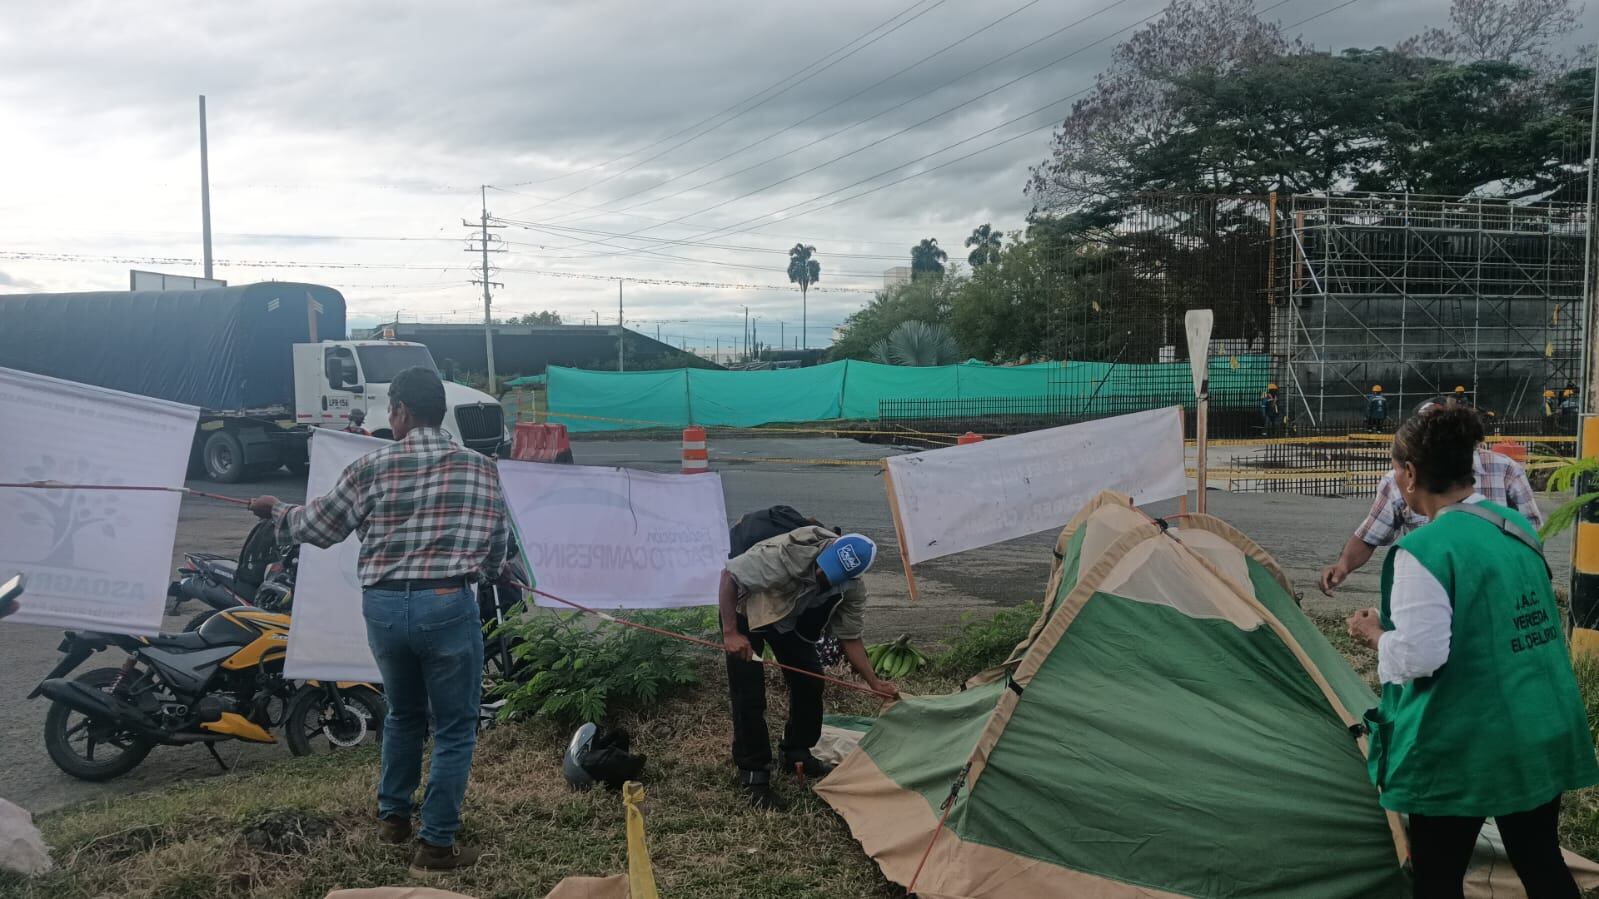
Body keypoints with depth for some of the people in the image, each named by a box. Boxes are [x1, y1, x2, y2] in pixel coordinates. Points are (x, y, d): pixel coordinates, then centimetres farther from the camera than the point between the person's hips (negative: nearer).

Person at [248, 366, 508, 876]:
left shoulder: (371, 468, 1)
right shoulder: (479, 468, 1)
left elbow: (319, 526, 13)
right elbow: (496, 543, 10)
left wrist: (276, 512, 33)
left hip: (383, 605, 3)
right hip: (447, 604, -3)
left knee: (403, 712, 26)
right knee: (454, 728, 8)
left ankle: (392, 815, 39)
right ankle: (436, 846, 10)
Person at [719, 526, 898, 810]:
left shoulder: (852, 589, -21)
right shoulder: (791, 552, -40)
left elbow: (850, 638, -6)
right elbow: (729, 575, -33)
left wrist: (875, 683, -13)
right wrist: (730, 633, -35)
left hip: (790, 619, 5)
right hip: (747, 611, -5)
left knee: (809, 682, 3)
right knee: (749, 695, -11)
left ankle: (797, 754, 24)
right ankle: (753, 775, 2)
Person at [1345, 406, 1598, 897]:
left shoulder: (1424, 549, -19)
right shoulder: (1519, 526, 5)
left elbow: (1420, 657, -23)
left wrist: (1375, 633, -4)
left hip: (1464, 747, -7)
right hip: (1544, 735, 7)